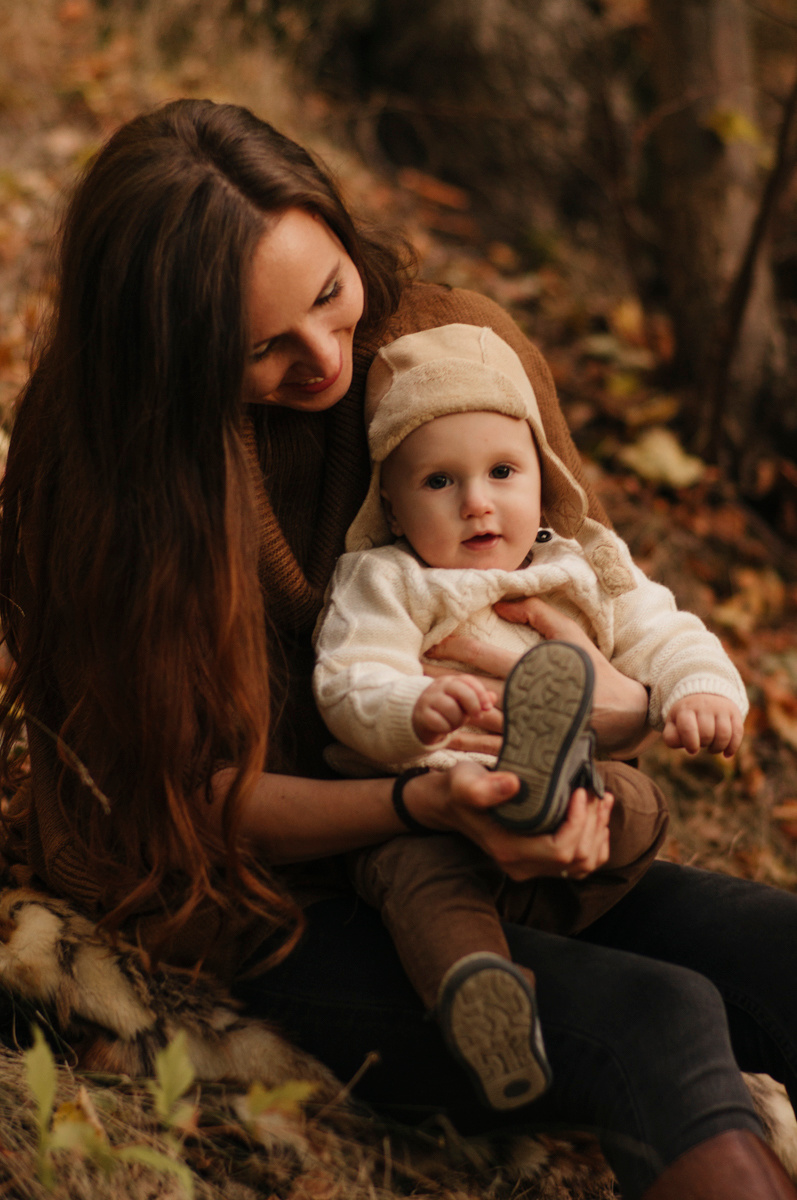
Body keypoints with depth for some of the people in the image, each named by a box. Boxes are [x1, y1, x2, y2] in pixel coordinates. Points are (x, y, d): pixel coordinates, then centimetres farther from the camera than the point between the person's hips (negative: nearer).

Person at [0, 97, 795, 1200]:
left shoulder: (462, 344, -3)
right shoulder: (105, 476, -13)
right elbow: (201, 797, -12)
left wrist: (616, 710, -17)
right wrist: (424, 805, -30)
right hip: (276, 911, -4)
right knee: (656, 1022, -29)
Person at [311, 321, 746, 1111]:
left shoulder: (586, 573, 18)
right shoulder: (383, 585, 6)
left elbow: (661, 638, 13)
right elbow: (349, 687, -8)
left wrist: (701, 690, -13)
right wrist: (413, 712, -32)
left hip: (577, 820, 4)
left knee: (640, 808, -26)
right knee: (422, 871, -36)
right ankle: (472, 986, -59)